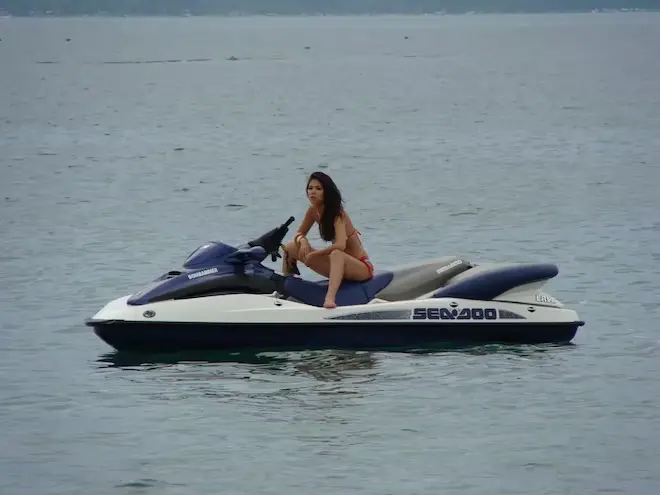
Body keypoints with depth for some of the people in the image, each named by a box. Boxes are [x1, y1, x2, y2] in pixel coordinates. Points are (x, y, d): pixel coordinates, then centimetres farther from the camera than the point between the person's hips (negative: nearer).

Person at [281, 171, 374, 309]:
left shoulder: (337, 213, -21)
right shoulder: (313, 211, 0)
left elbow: (340, 245, -35)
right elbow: (299, 234, 11)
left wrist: (313, 254, -25)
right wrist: (302, 241, -13)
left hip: (361, 267, -8)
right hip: (339, 266, 8)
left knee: (336, 254, -44)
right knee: (290, 247, 4)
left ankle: (330, 299, -63)